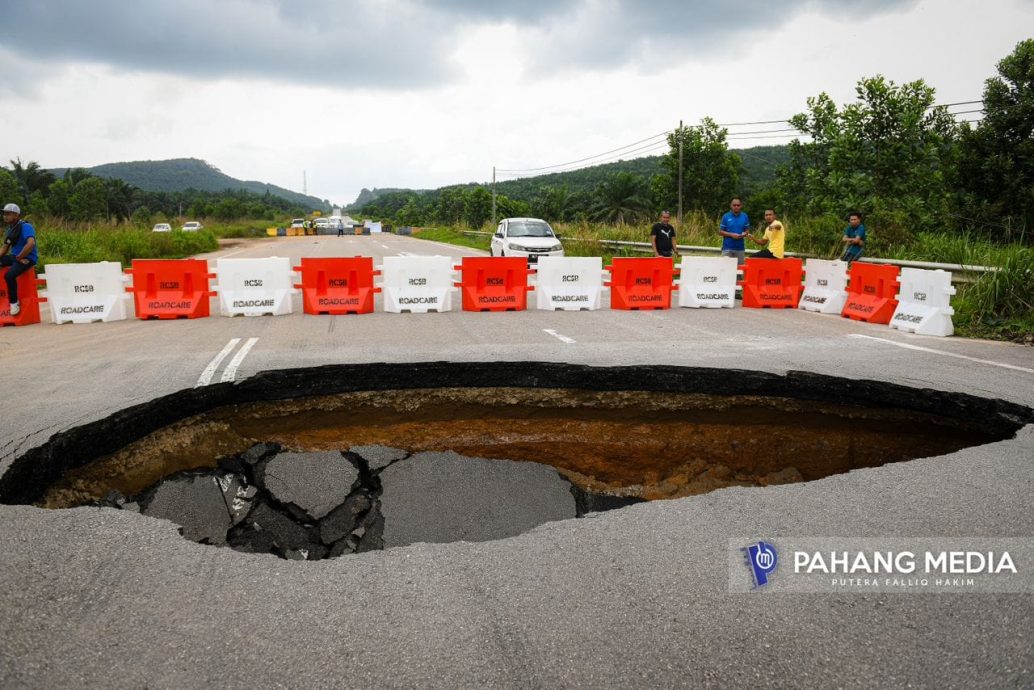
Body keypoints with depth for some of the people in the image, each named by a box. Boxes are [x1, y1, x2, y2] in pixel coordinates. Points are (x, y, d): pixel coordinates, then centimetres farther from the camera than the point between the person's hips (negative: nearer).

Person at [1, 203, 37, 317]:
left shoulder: (25, 227, -13)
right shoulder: (10, 229, 14)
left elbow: (31, 243, -30)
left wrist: (19, 257, -23)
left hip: (27, 258, -9)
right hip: (14, 256, 9)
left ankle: (14, 302, -12)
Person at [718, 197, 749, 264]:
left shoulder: (744, 216, 4)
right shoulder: (726, 216, -2)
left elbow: (747, 230, 11)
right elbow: (720, 231, -2)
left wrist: (744, 234, -12)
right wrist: (731, 235, -15)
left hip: (740, 248, 2)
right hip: (727, 247, -2)